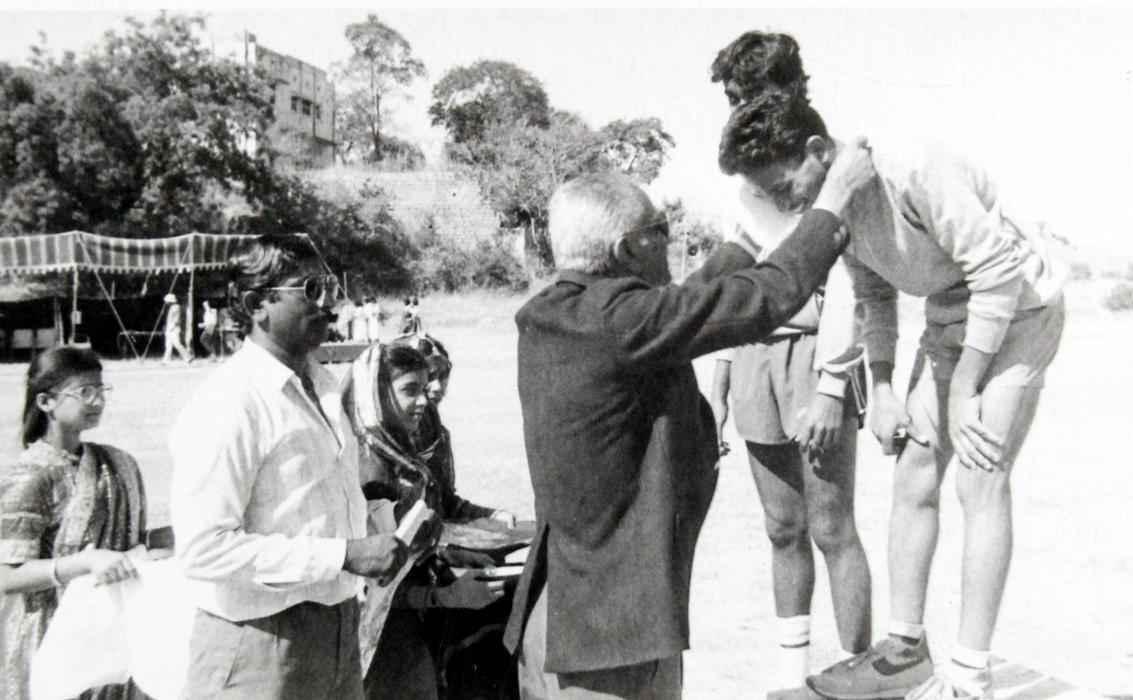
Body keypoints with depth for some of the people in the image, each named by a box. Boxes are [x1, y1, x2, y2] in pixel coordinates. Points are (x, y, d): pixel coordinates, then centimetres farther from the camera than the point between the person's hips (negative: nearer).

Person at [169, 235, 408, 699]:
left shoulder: (323, 385, 9)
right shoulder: (227, 404, -19)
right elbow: (203, 548, -24)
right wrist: (344, 556, -25)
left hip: (338, 627, 8)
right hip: (263, 640, -8)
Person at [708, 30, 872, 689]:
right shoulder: (745, 174, 15)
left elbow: (843, 283, -11)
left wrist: (829, 386, -19)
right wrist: (719, 382, 15)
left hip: (813, 357, -6)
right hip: (755, 360, 6)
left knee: (832, 529, -3)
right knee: (783, 528, 11)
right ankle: (793, 666, 23)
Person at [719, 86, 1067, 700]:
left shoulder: (916, 172, -31)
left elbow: (999, 270, -27)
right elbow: (874, 297, 6)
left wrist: (963, 392, -22)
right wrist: (882, 392, 0)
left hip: (1018, 308, -8)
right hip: (949, 317, 8)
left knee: (980, 481, -11)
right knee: (913, 476, 5)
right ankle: (904, 650, 14)